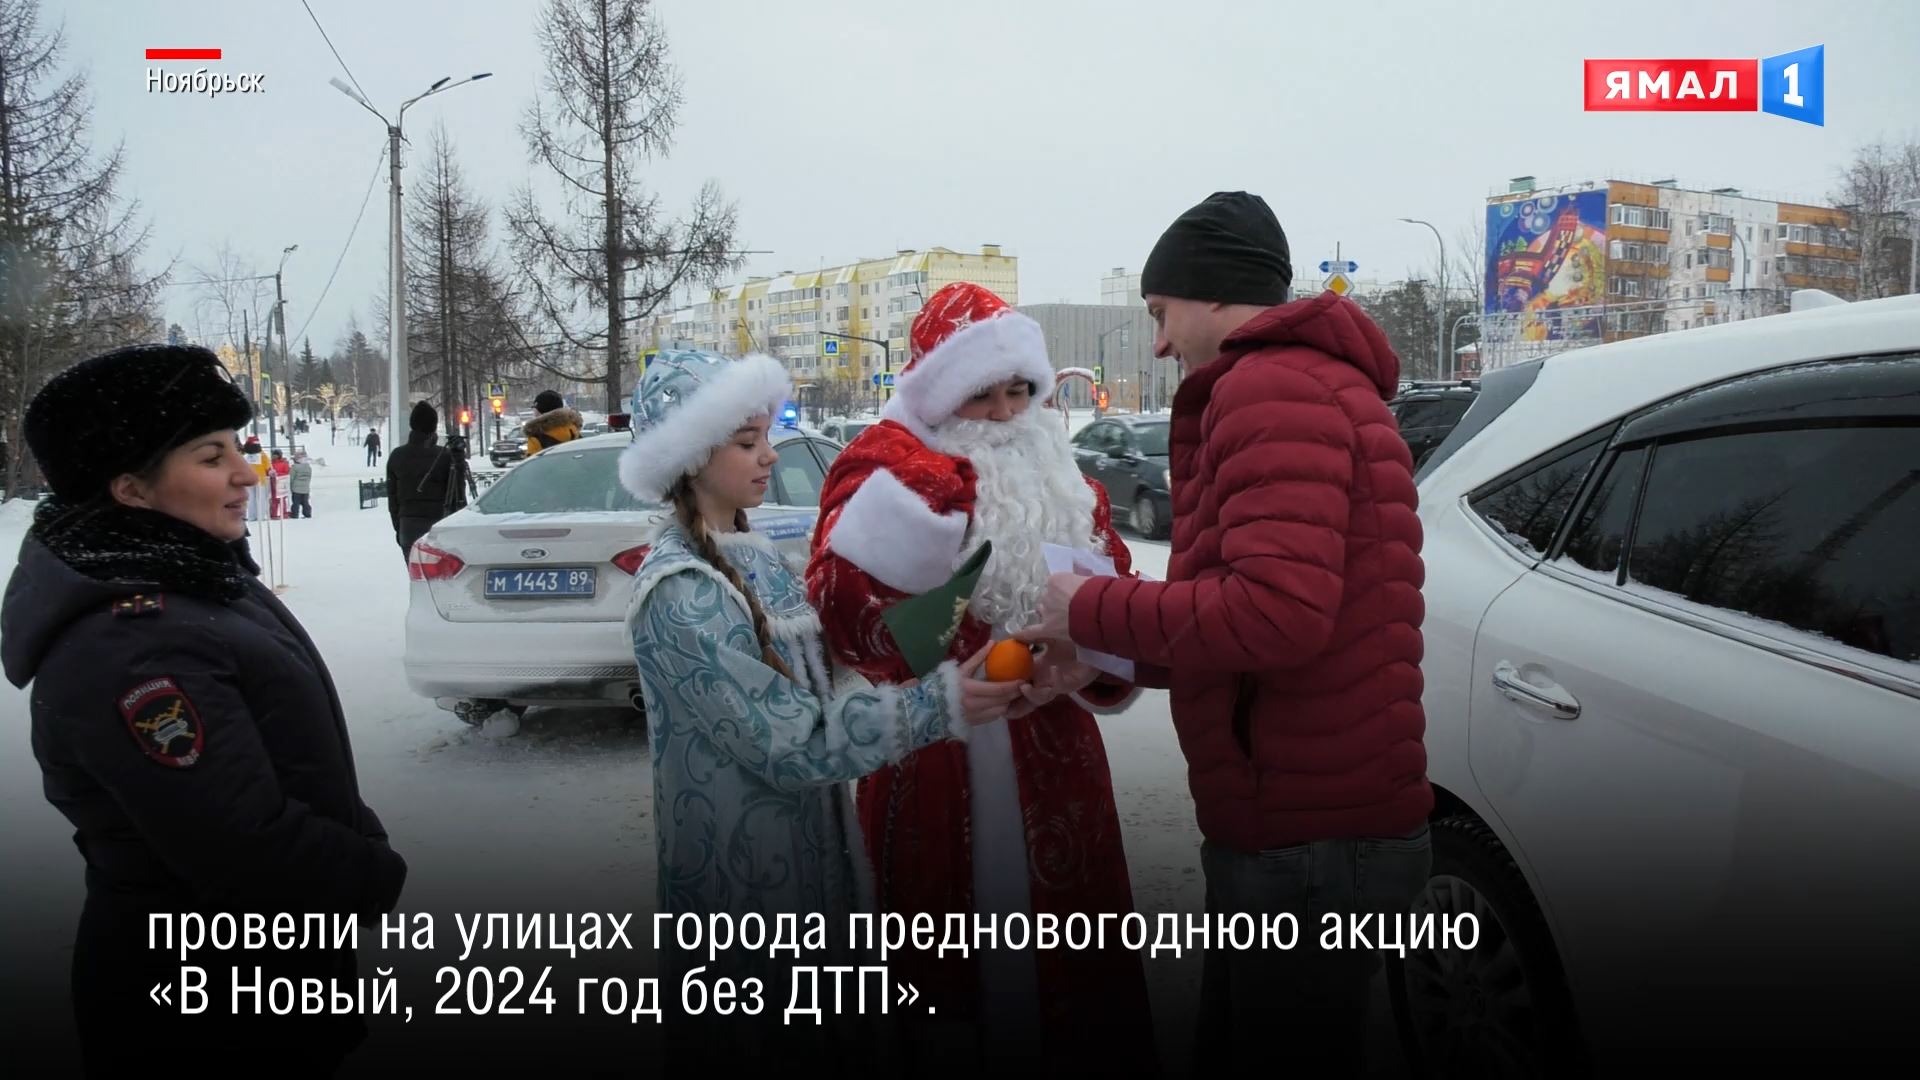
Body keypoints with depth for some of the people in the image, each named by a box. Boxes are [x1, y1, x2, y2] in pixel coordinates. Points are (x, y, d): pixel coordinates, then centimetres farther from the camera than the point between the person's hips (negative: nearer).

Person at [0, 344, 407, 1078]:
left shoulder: (178, 578, 2)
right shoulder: (125, 650, -29)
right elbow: (247, 850, -30)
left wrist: (362, 858, 12)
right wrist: (384, 880, -17)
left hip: (267, 953, 9)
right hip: (208, 994, -9)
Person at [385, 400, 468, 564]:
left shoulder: (396, 456, 4)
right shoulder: (444, 456, -8)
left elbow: (392, 497, 9)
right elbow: (458, 495, -6)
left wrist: (398, 528, 17)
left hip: (409, 526, 3)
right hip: (438, 525, -3)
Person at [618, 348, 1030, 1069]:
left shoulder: (750, 554, 6)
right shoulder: (680, 594, -20)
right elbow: (788, 744, -23)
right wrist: (937, 706, -24)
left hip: (807, 841, 8)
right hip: (745, 870, -8)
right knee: (761, 1027, 8)